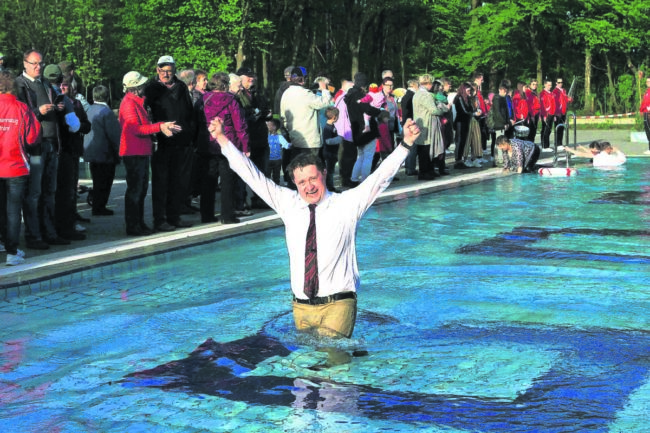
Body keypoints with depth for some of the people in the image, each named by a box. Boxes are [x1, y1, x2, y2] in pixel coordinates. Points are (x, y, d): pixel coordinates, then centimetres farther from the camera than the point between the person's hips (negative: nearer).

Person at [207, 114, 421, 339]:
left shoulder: (347, 204, -2)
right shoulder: (288, 204, 6)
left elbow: (380, 177, -8)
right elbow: (252, 176, 8)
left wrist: (405, 143, -19)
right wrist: (222, 139, 5)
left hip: (337, 305, -4)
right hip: (301, 307, 4)